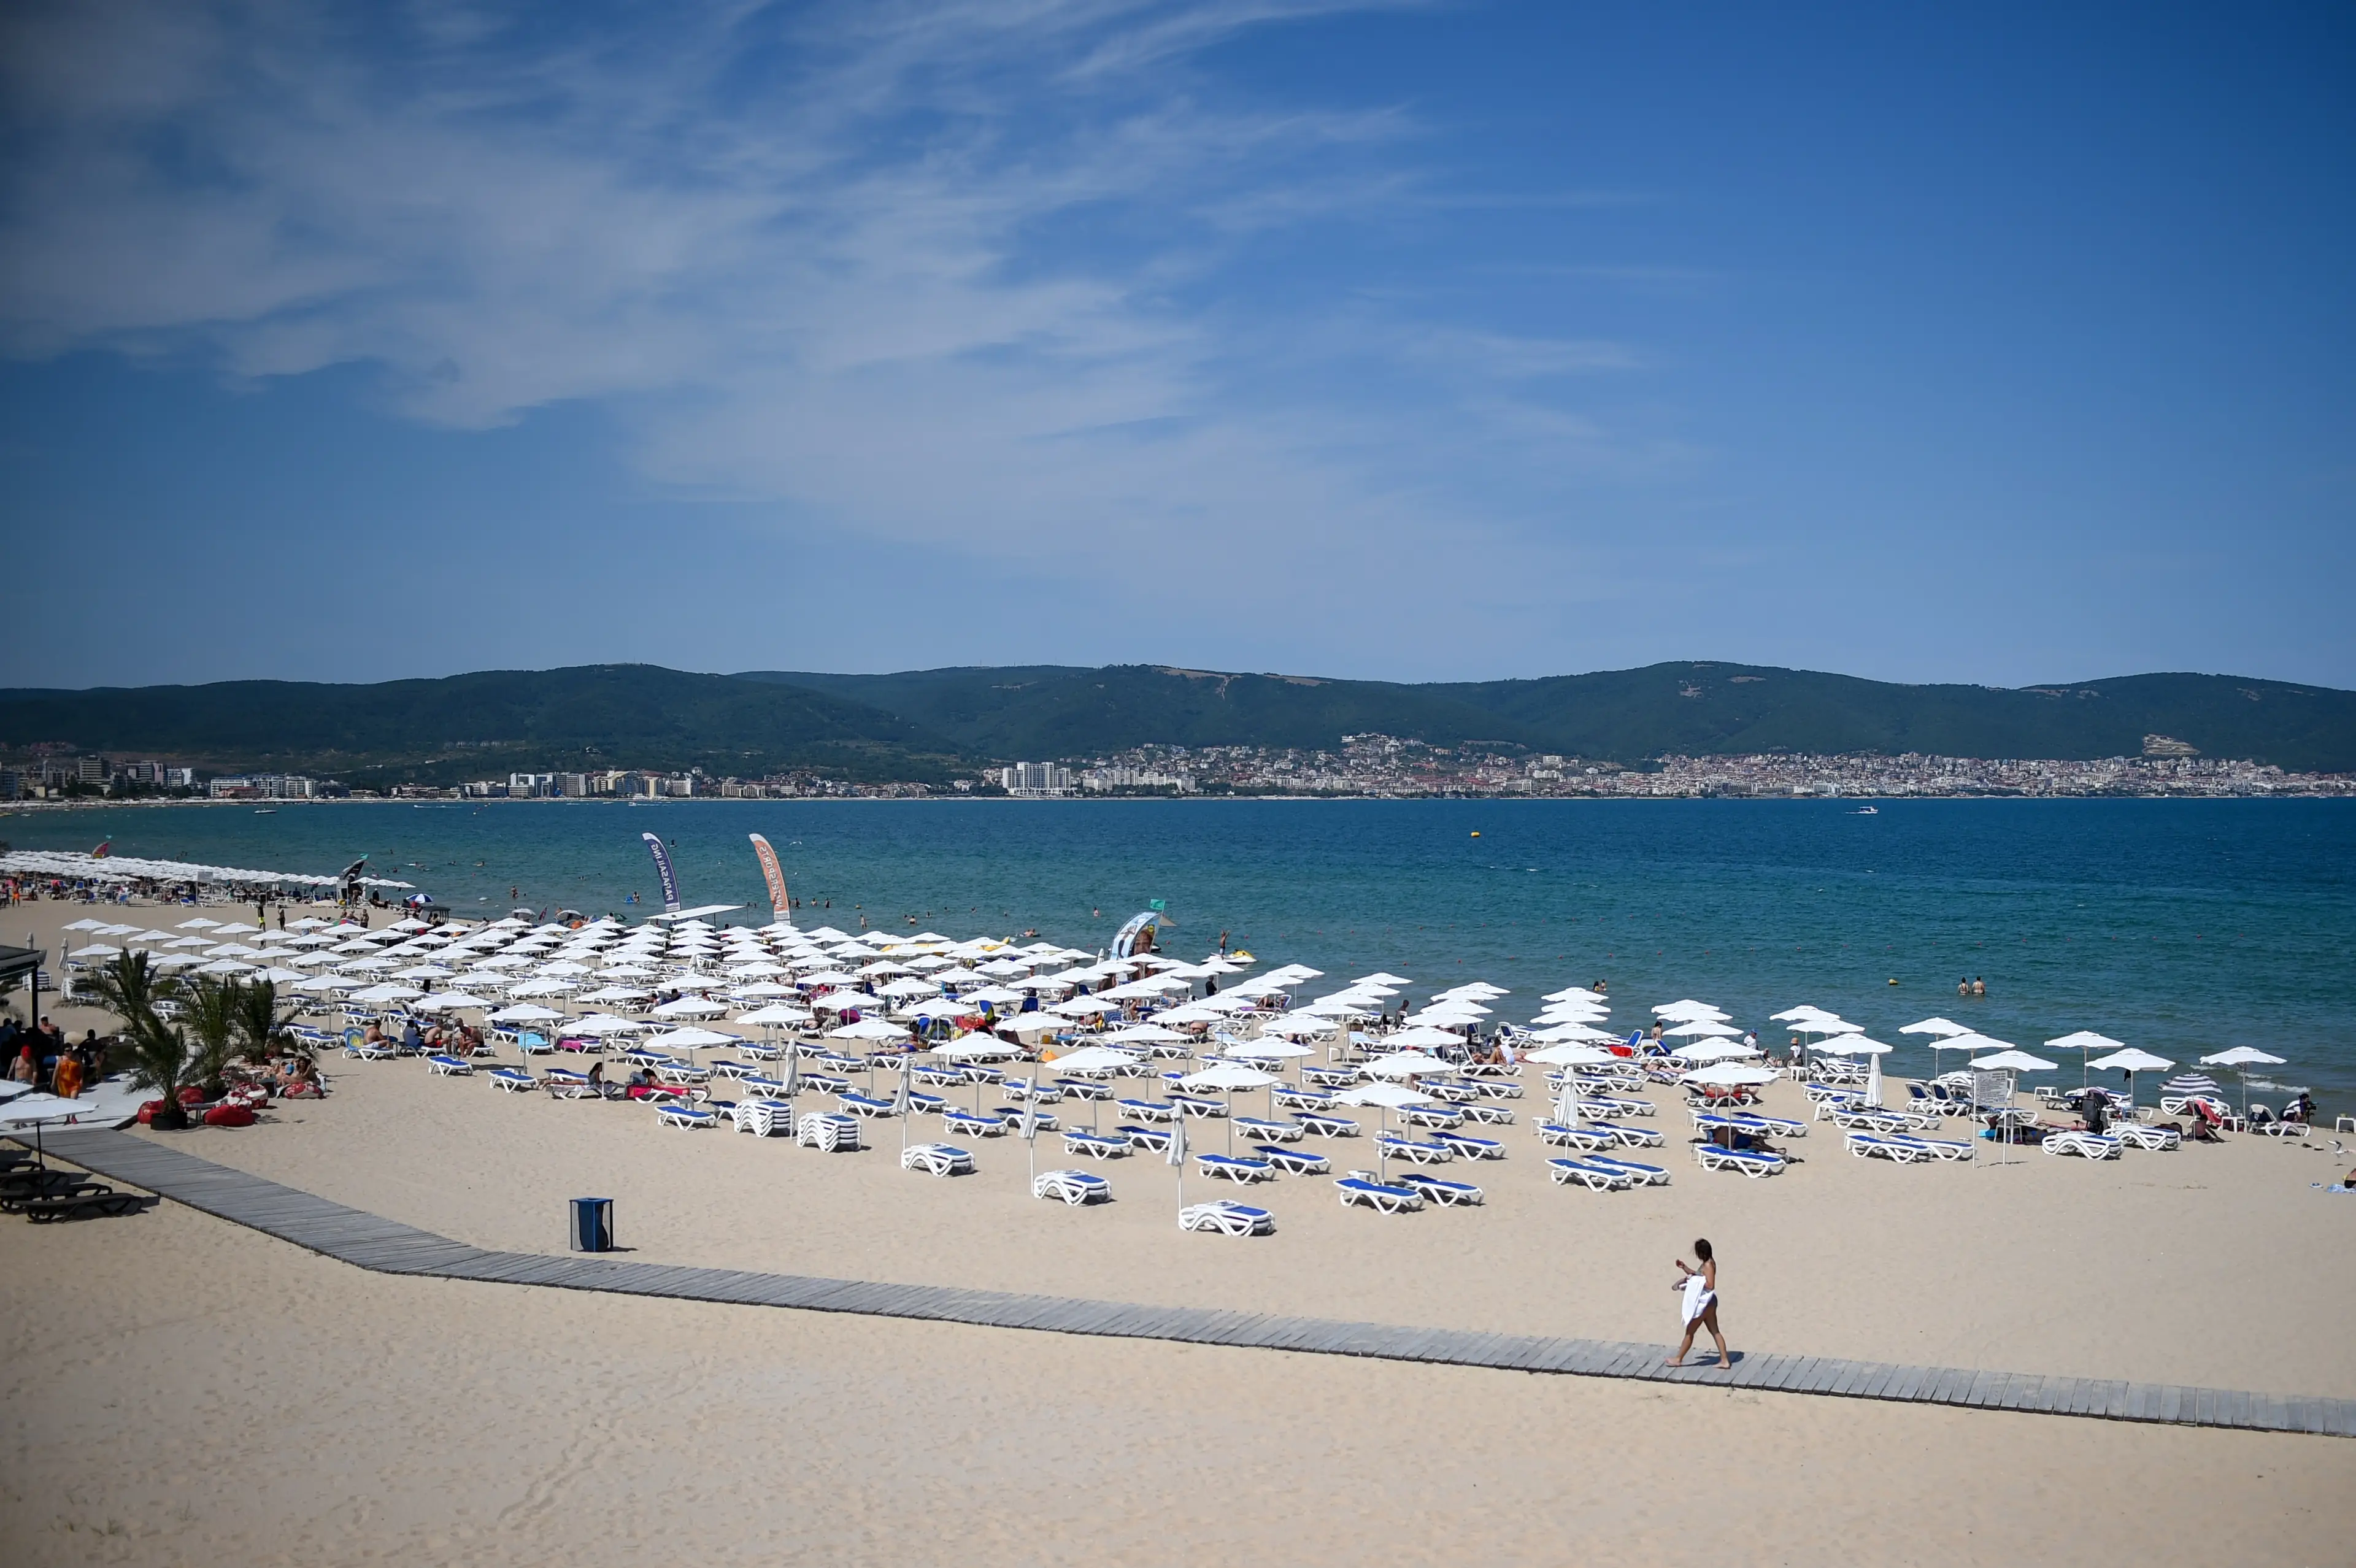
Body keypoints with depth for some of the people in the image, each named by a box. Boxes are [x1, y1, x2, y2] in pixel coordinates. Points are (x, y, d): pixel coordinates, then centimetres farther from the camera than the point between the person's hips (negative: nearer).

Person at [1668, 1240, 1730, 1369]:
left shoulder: (1708, 1265, -20)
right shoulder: (1707, 1263, 10)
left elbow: (1710, 1285, -27)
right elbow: (1699, 1276, 22)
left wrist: (1694, 1280, -22)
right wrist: (1684, 1268, 12)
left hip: (1705, 1303, -10)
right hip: (1708, 1302, 10)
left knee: (1690, 1331, 2)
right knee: (1714, 1331, 12)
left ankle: (1678, 1359, 12)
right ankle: (1724, 1360, 13)